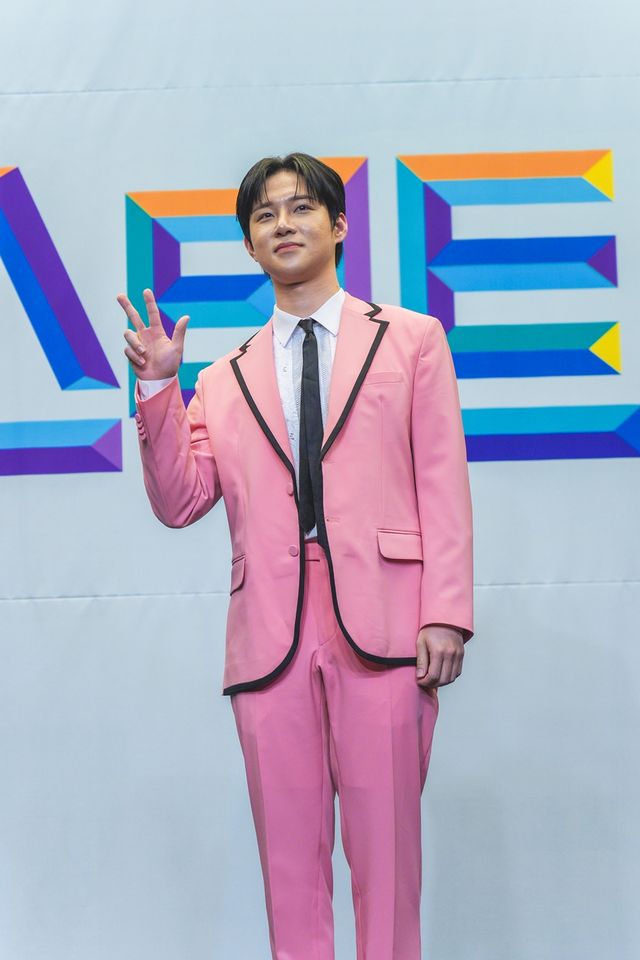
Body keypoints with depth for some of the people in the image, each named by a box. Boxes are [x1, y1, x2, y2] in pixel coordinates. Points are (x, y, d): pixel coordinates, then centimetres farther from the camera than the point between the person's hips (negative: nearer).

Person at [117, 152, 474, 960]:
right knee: (288, 848, 6)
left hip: (380, 619, -2)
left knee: (383, 838, 1)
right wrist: (157, 391, -1)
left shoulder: (412, 340, 12)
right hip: (269, 631, 3)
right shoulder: (226, 379, 18)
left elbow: (443, 484, 4)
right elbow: (180, 501, 10)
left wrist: (446, 612, -6)